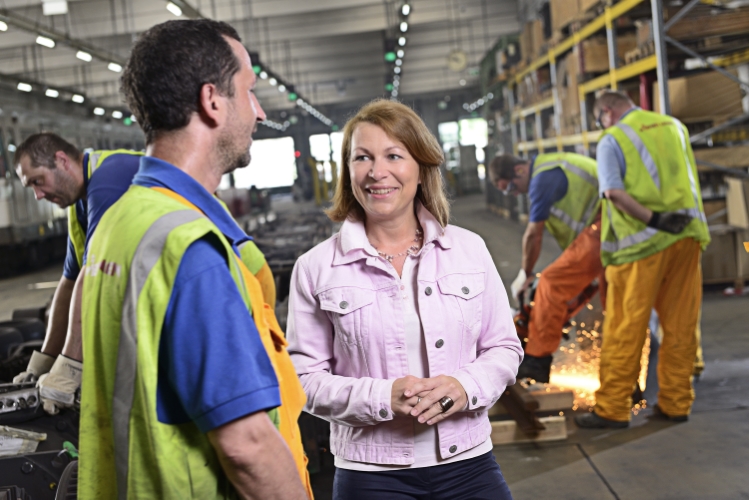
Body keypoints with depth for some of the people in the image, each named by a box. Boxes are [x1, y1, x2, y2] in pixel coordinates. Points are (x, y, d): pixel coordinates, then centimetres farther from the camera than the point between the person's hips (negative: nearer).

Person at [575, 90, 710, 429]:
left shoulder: (612, 141, -3)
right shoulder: (675, 127, 14)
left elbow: (614, 192, -18)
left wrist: (654, 220, -19)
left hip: (643, 243, -5)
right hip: (688, 235, 5)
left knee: (625, 328, 1)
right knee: (680, 324, 11)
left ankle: (612, 409, 6)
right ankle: (676, 403, 18)